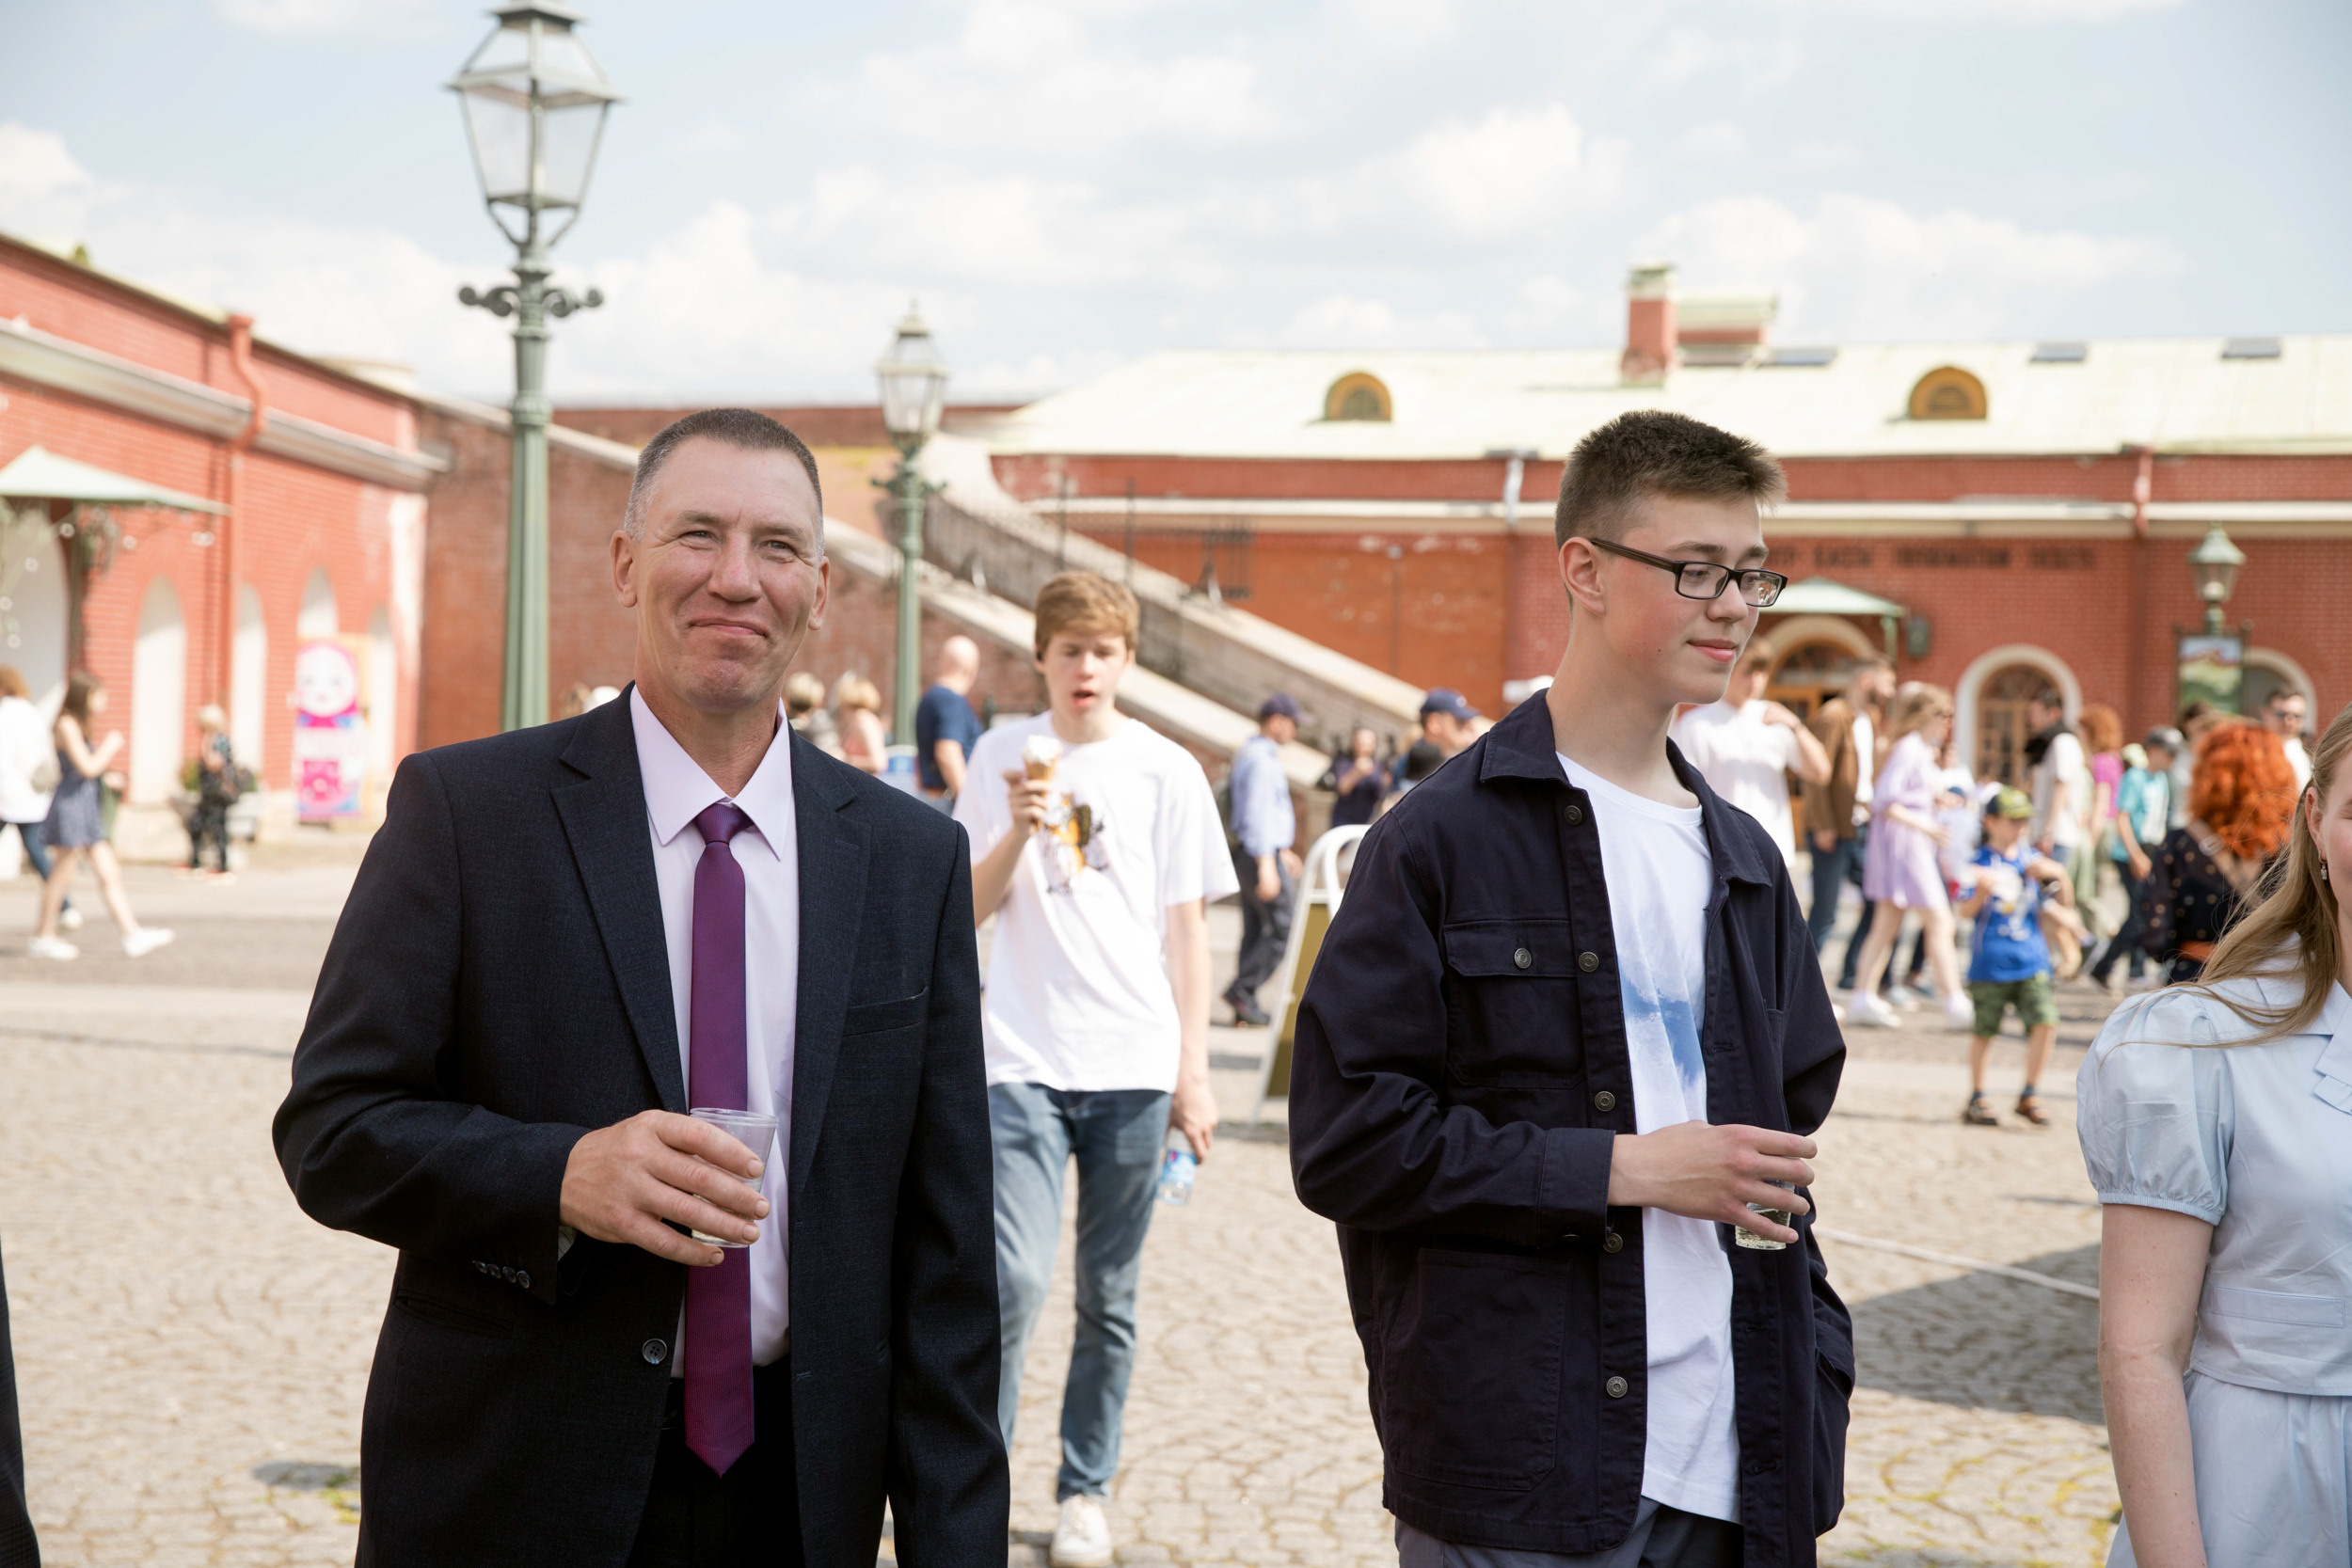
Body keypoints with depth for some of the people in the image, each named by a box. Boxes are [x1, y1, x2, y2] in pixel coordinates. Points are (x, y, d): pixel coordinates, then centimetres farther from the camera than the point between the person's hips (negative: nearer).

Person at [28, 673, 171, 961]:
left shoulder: (78, 726, 16)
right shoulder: (67, 726, -13)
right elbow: (87, 767, -20)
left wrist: (106, 776, 13)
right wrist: (111, 745, -7)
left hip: (88, 807, 10)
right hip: (70, 805, -10)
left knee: (110, 874, 3)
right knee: (62, 874, 1)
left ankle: (133, 935, 0)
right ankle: (44, 937, 12)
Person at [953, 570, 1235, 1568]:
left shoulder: (1167, 772, 4)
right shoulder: (1005, 757, 5)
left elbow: (1185, 927, 7)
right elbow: (968, 912, 4)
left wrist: (1193, 1072, 4)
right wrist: (1020, 831, -14)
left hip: (1134, 1065, 1)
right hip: (1024, 1059, -1)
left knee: (1109, 1297, 7)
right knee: (1014, 1278, -13)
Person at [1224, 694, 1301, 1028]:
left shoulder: (1250, 754, 18)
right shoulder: (1261, 759, -14)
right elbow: (1257, 812, -22)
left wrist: (1281, 851, 32)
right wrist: (1267, 864, -25)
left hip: (1253, 853, 10)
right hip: (1262, 853, -10)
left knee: (1255, 931, 10)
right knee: (1284, 929, -8)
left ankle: (1245, 1007, 10)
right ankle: (1242, 989, -9)